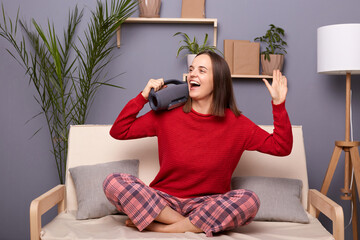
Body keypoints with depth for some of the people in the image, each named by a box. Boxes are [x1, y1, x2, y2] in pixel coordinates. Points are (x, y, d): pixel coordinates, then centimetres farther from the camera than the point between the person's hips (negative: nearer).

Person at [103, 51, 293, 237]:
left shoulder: (236, 123, 0)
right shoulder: (167, 115, 1)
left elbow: (281, 147, 1)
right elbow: (118, 131, 6)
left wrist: (279, 104, -7)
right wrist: (143, 97, -3)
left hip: (207, 204, 0)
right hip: (164, 200, 0)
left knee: (250, 200, -31)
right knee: (113, 182, -23)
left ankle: (156, 227, -22)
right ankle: (186, 225, -19)